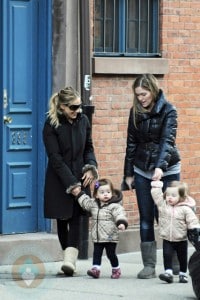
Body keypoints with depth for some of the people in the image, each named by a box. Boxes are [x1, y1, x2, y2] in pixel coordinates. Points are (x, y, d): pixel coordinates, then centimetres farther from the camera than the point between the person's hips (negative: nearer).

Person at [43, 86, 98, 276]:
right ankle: (69, 259, 17)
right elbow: (55, 158, -14)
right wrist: (71, 184, -18)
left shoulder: (83, 120, 2)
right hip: (59, 180, -2)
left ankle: (70, 259, -21)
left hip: (79, 176, 2)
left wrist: (91, 167, -6)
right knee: (62, 219, 6)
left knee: (76, 217, -12)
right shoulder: (51, 125, -11)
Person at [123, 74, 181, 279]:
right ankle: (149, 266, 6)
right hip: (142, 171, 4)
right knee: (146, 219, 2)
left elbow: (168, 139, -21)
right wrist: (128, 173, 9)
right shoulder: (136, 112, 3)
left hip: (166, 170, -4)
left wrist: (160, 166, -35)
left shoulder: (168, 111, -9)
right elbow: (131, 143, 9)